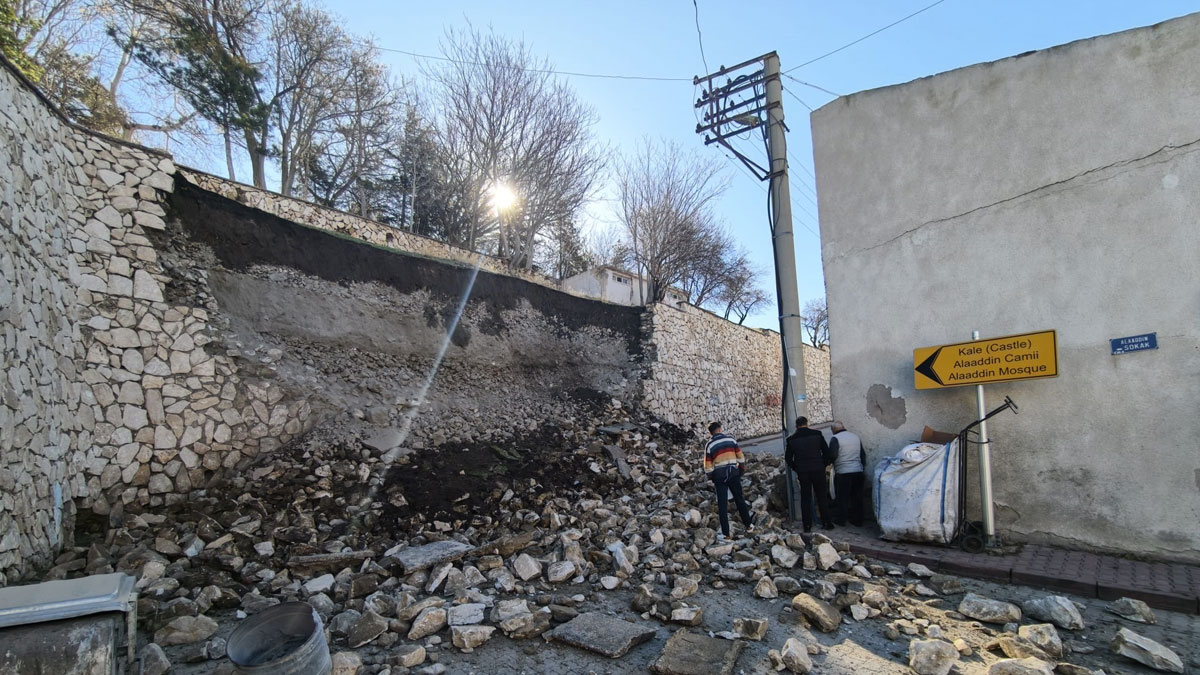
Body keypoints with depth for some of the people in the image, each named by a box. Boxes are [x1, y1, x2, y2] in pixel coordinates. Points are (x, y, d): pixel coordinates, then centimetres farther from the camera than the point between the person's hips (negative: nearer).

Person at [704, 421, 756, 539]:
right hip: (734, 473, 1)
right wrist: (742, 471, 13)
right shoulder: (731, 439, 1)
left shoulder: (709, 445, -2)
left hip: (719, 476, -1)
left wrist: (711, 478, 10)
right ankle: (749, 525, 25)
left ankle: (725, 532, 8)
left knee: (722, 505, 5)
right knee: (739, 499, 17)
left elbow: (708, 465, -2)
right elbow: (740, 457, 4)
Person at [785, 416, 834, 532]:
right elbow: (826, 452, 1)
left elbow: (788, 458, 5)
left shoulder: (791, 439, 3)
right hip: (818, 470, 0)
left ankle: (807, 526, 7)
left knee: (805, 499, 7)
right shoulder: (817, 434, 1)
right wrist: (823, 465, 11)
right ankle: (827, 523, 13)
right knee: (822, 497, 11)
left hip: (802, 472, 0)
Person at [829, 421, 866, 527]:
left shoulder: (835, 439, -9)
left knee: (842, 498, 5)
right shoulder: (856, 436, 11)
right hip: (858, 471, 6)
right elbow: (863, 454, 17)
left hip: (842, 472, -6)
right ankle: (857, 520, 19)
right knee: (857, 497, 12)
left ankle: (840, 519, 12)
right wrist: (863, 465, 26)